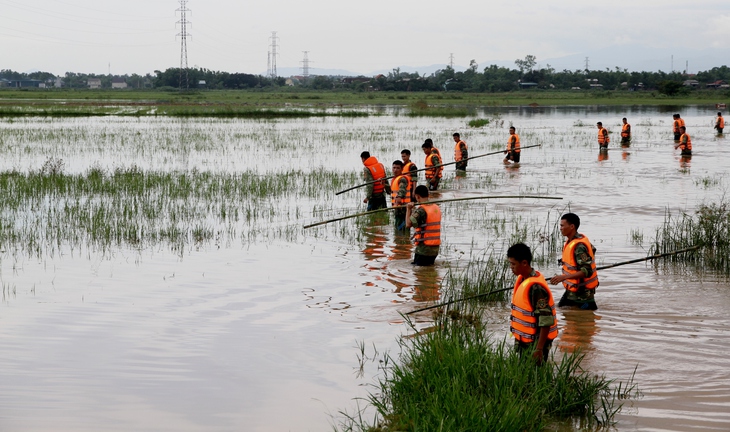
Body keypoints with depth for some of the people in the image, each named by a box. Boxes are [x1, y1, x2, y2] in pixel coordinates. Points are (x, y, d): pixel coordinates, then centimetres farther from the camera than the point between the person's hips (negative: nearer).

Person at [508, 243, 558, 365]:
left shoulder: (536, 287, -24)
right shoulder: (522, 279, 5)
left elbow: (546, 321, -25)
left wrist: (539, 349, -25)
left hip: (537, 340, -9)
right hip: (524, 339, 9)